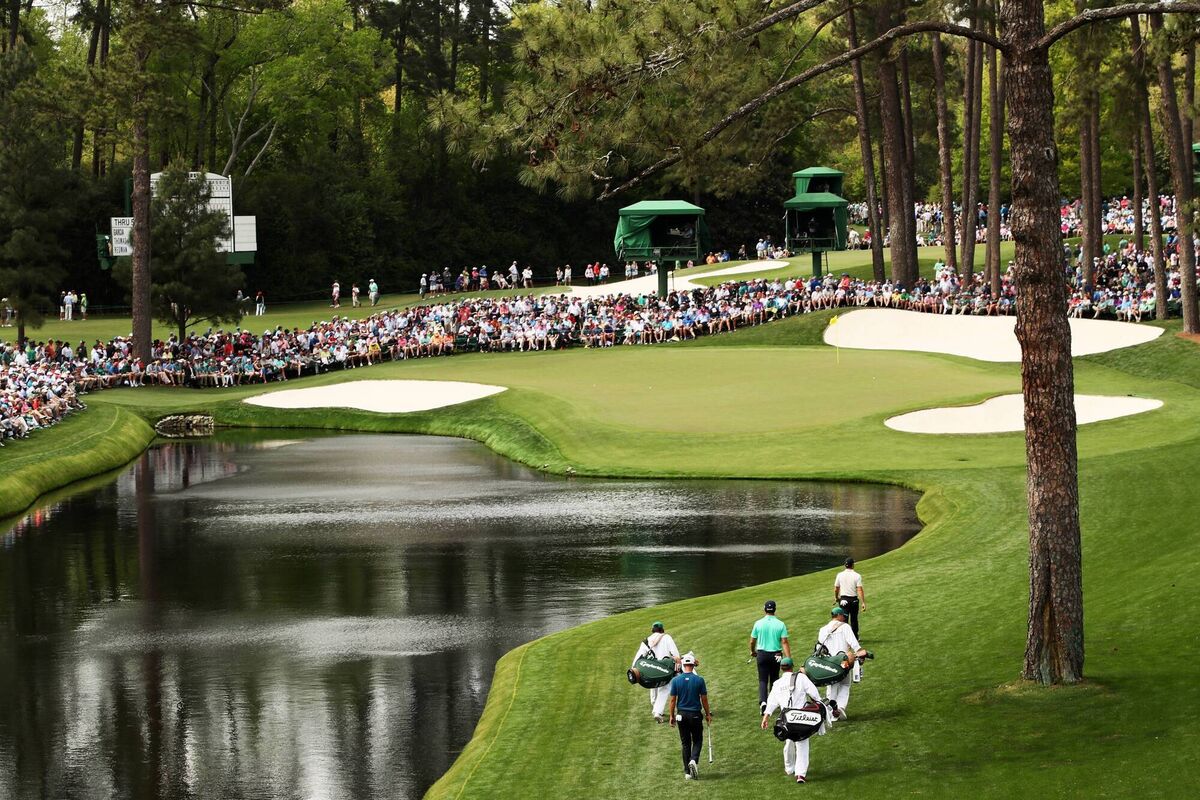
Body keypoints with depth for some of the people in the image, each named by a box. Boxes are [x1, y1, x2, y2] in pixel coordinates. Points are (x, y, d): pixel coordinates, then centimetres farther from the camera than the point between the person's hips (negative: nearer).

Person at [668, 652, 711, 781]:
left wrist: (672, 716, 8)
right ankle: (693, 760, -17)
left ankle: (687, 772, 9)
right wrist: (708, 714, 10)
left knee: (685, 743, 11)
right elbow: (704, 699, -2)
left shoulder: (676, 680, -5)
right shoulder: (699, 680, -8)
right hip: (695, 714, -2)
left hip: (681, 715, 2)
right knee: (697, 741, 12)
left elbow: (673, 700, -2)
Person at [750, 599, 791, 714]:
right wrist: (788, 658, -15)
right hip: (776, 655, 0)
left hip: (762, 654, 0)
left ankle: (763, 701, -19)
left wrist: (753, 652, 23)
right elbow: (784, 642, -13)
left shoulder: (758, 624, -4)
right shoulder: (780, 624, -7)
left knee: (763, 680, 2)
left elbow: (752, 641, 3)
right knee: (774, 679, 16)